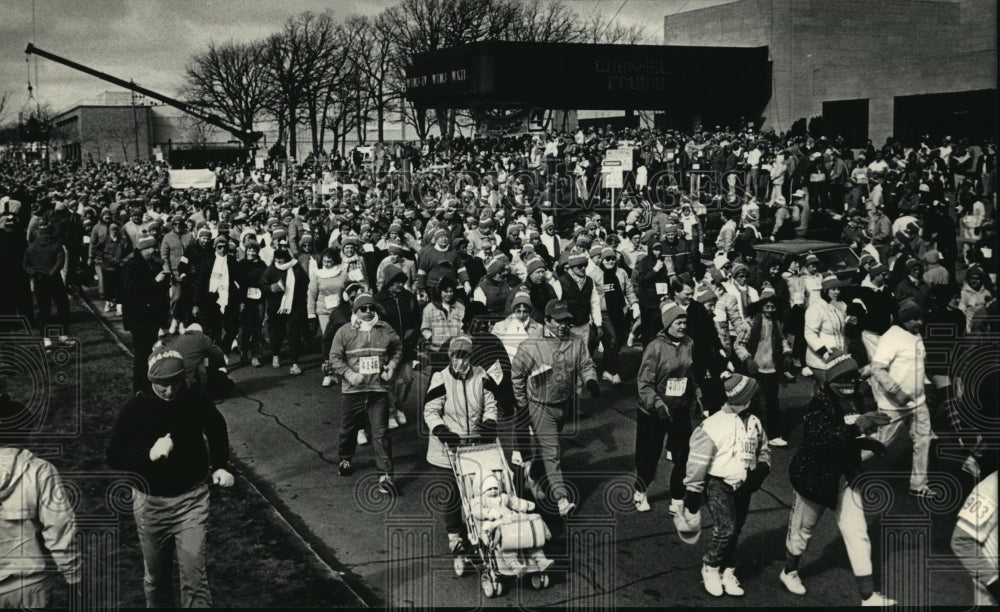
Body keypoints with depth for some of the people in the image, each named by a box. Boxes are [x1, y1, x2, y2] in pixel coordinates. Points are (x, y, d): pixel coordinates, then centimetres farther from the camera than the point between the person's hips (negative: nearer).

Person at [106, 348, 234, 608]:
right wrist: (149, 454, -25)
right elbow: (114, 458, -10)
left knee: (194, 573, -6)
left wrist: (220, 466, 6)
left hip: (192, 498, 0)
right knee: (156, 574, 17)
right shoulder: (134, 409, -12)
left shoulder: (196, 400, -8)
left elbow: (217, 429, 13)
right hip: (150, 502, 1)